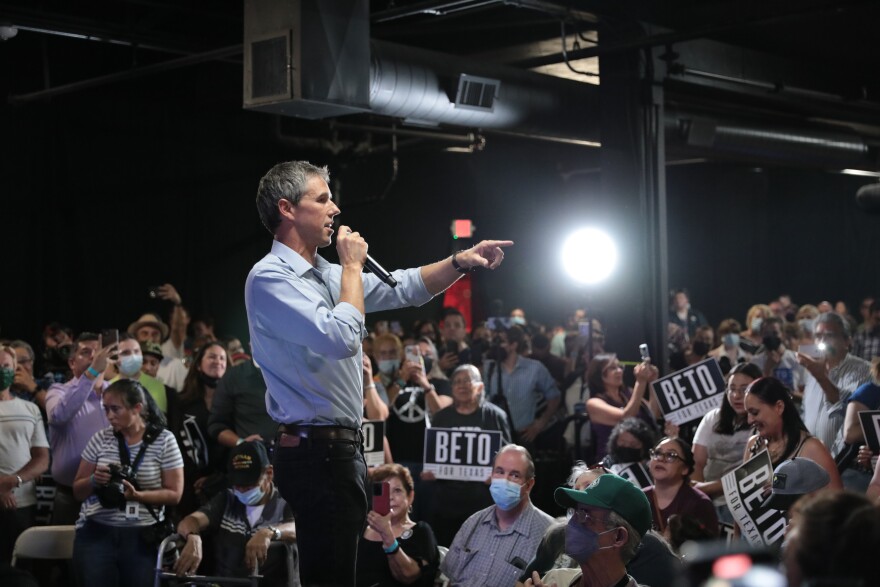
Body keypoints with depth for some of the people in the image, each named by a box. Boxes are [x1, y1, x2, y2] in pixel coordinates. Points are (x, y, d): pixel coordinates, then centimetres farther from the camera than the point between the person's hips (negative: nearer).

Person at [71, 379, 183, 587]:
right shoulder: (101, 439, 3)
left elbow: (174, 494, -4)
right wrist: (94, 481, -13)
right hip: (96, 533, 2)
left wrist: (138, 495, -19)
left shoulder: (164, 440, -3)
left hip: (142, 537, -1)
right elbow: (78, 491, 9)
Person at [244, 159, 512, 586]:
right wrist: (352, 267, -12)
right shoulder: (270, 278, -14)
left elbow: (404, 289, 22)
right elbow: (342, 339, -25)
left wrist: (460, 262, 8)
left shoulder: (325, 274, 14)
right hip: (316, 451, -10)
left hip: (341, 448, 10)